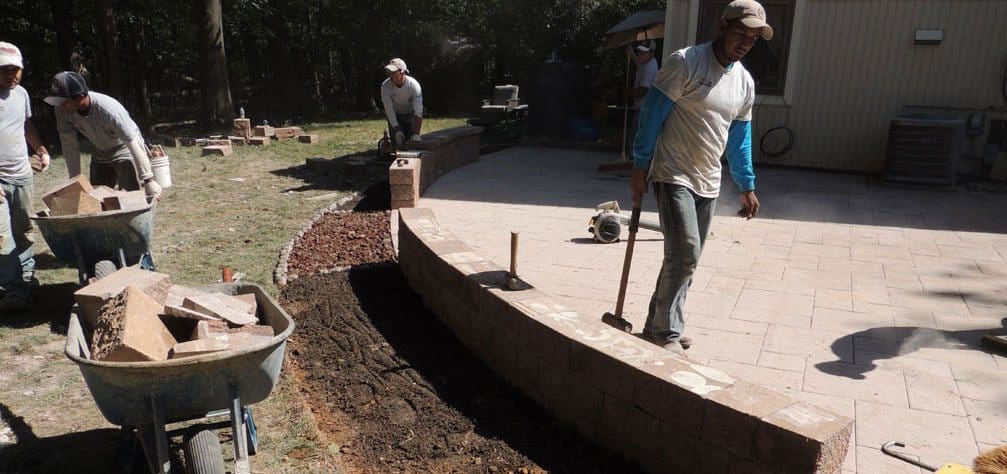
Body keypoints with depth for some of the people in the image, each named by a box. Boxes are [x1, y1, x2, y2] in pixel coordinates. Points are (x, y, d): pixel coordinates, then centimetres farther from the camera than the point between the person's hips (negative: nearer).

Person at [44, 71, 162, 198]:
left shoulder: (109, 109, -35)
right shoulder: (63, 110, -18)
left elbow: (134, 145, -33)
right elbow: (69, 145, -9)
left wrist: (148, 180, -31)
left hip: (125, 151, -6)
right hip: (100, 155, 6)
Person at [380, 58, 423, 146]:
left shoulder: (413, 85, -30)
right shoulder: (385, 86, -26)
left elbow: (418, 111, -34)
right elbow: (389, 110, -25)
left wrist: (416, 134, -42)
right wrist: (397, 131, -33)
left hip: (410, 115, 0)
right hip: (395, 116, 1)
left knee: (412, 141, -11)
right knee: (397, 142, -9)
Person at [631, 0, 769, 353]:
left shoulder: (745, 83, 10)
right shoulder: (685, 62, -11)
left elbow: (739, 136, 17)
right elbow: (652, 113, -10)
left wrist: (747, 186, 16)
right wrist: (640, 167, -12)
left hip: (709, 183, 7)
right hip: (673, 176, -7)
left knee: (685, 259, 10)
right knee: (685, 255, -15)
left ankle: (657, 326, 23)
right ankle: (666, 334, -1)